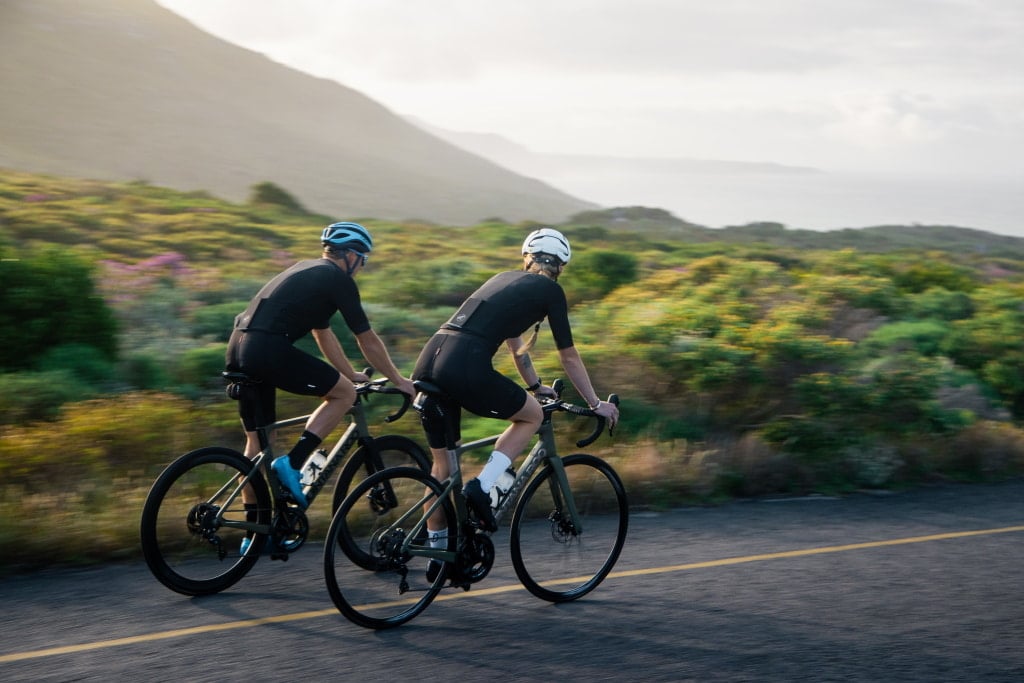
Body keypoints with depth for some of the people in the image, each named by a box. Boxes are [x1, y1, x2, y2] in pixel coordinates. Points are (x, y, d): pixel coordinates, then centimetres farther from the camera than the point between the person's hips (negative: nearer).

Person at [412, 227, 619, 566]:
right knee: (532, 415, 19)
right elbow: (569, 355, 15)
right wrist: (596, 404, 26)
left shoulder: (504, 279, 30)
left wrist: (535, 386, 55)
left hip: (428, 362, 7)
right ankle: (481, 487, 2)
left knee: (443, 463, 20)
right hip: (465, 366, -7)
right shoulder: (549, 290, 11)